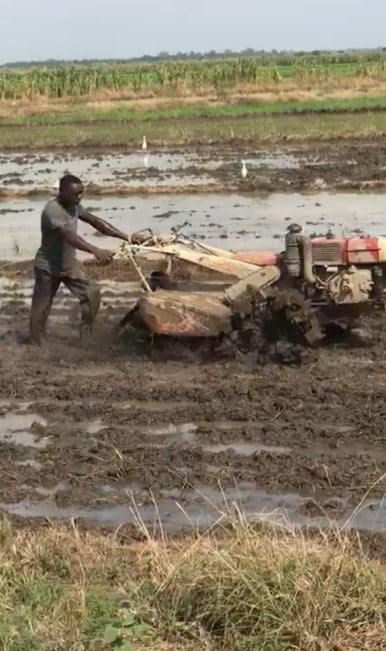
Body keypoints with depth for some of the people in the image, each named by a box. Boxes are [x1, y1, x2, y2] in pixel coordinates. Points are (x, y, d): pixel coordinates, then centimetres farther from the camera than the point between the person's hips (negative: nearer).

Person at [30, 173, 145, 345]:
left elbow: (96, 222, -3)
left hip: (69, 264, 8)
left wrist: (126, 237, -11)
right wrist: (96, 251, -54)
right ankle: (36, 346, 16)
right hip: (47, 267, -7)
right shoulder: (52, 210, -28)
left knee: (92, 293, 0)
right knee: (41, 308, 1)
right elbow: (69, 236, -41)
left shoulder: (74, 206, -2)